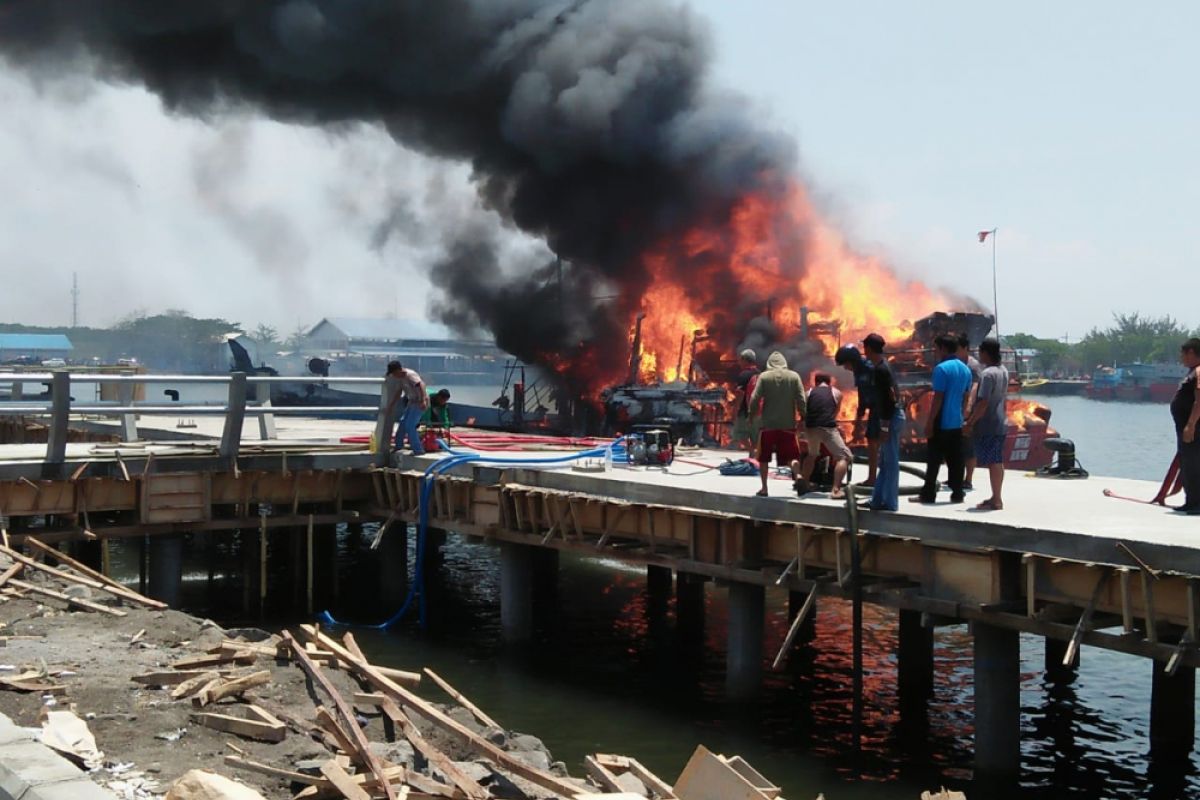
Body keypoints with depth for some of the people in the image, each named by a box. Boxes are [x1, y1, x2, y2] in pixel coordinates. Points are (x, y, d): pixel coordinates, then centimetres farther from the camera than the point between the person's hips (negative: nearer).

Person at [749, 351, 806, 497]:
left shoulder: (764, 376, -2)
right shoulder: (794, 376, 2)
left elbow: (755, 398, -6)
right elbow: (801, 400, -1)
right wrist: (803, 417, 10)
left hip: (768, 424, -1)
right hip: (788, 424, 1)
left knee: (764, 457, 12)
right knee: (791, 455, 4)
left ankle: (764, 488, 12)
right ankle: (798, 475, -24)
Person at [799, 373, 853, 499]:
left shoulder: (810, 392, 22)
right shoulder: (836, 393, 19)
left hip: (810, 428, 4)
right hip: (827, 427, -4)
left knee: (812, 454, 31)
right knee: (845, 456, 4)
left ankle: (803, 484, 27)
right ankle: (835, 489, -11)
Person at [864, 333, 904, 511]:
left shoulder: (881, 369, -18)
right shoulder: (879, 367, 12)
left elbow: (889, 399, -21)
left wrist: (884, 427, -20)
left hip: (891, 417, -10)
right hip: (890, 417, 10)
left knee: (890, 461, -5)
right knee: (885, 460, 15)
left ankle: (889, 502, 0)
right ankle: (878, 499, 23)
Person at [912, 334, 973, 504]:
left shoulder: (942, 368, -14)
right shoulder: (966, 369, 10)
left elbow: (938, 398, -17)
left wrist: (929, 422, -13)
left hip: (942, 423, -7)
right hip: (957, 422, 7)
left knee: (934, 460, -1)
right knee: (955, 460, 9)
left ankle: (928, 494, 2)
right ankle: (957, 493, 9)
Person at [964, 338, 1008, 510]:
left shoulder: (987, 374, -20)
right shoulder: (1003, 371, 10)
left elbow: (983, 403, -24)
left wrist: (969, 423, -18)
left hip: (987, 426, -9)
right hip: (1001, 424, 9)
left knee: (993, 463, -5)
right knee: (998, 462, 14)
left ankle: (996, 500, -2)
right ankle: (997, 498, 21)